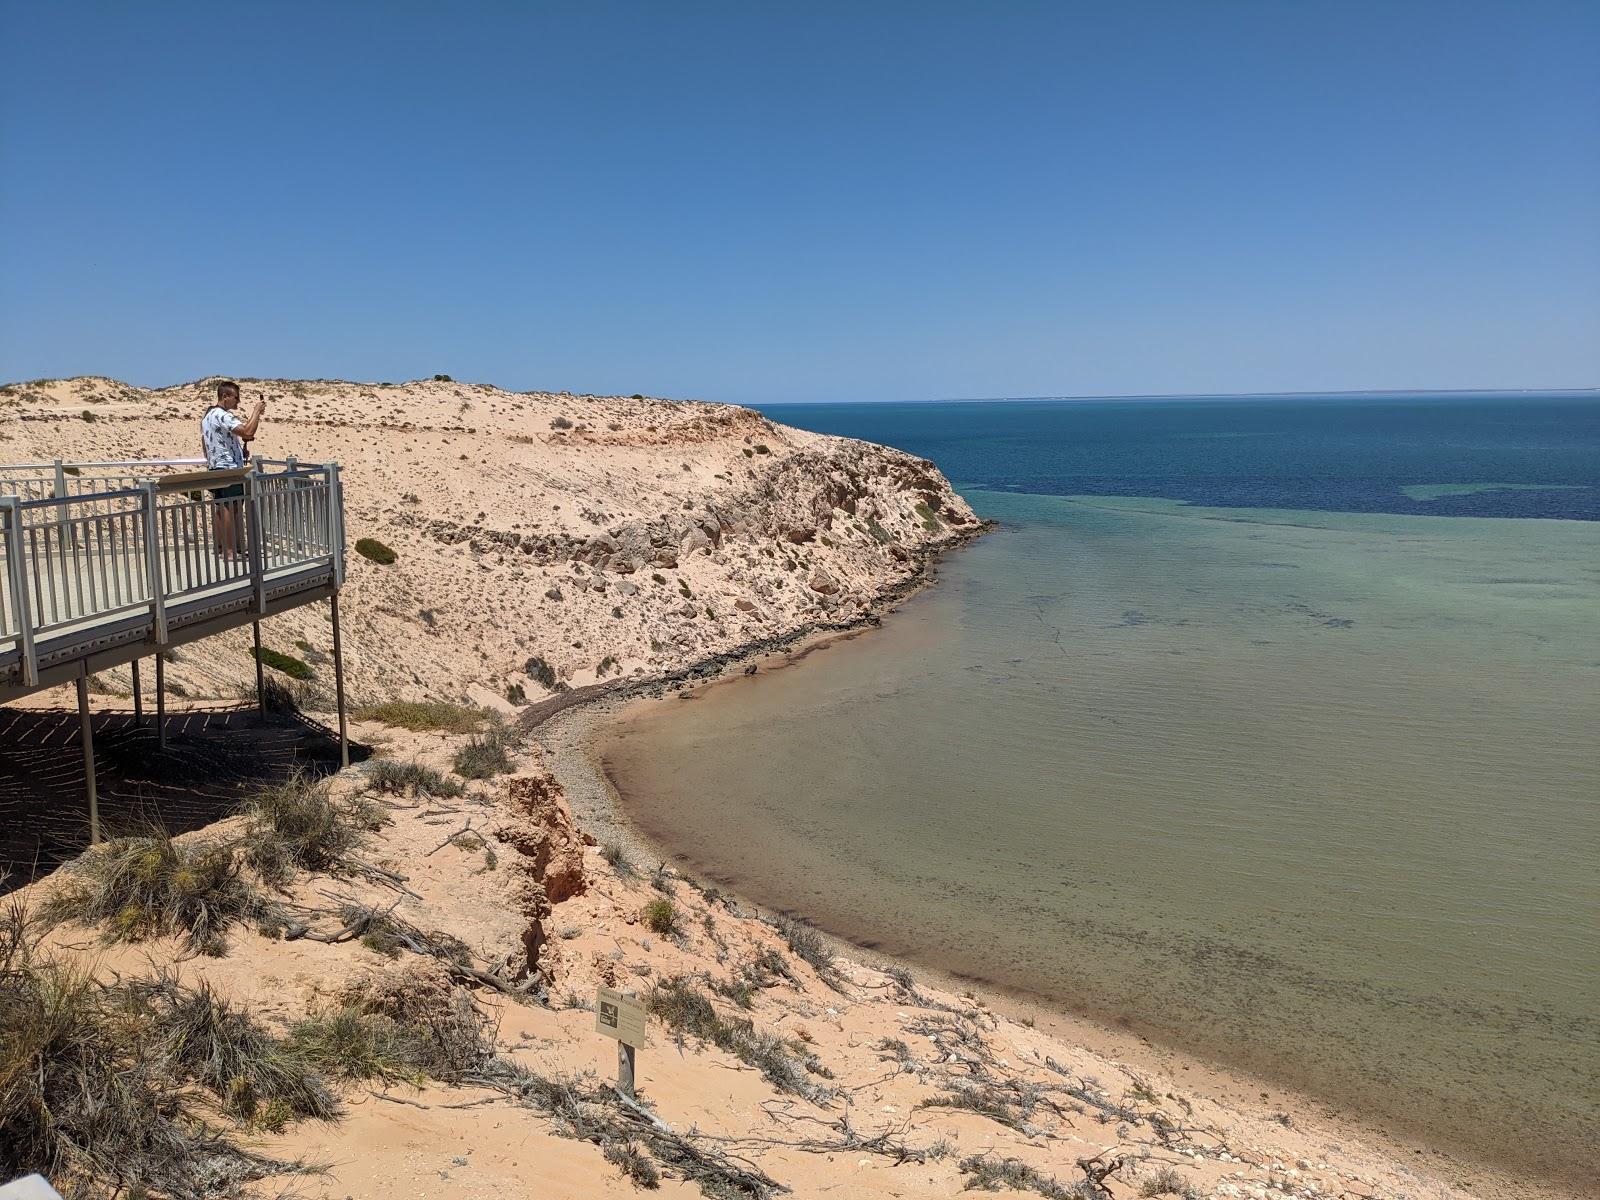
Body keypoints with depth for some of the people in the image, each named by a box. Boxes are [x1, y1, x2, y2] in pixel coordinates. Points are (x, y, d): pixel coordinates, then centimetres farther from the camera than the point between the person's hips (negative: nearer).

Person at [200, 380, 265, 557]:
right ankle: (230, 550, -11)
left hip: (214, 467, 10)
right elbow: (248, 432, -28)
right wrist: (257, 409, -18)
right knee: (231, 509, -10)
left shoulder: (206, 416, 18)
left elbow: (204, 443, 26)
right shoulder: (222, 415, -15)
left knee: (221, 509, 14)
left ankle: (219, 546, 19)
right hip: (229, 468, -10)